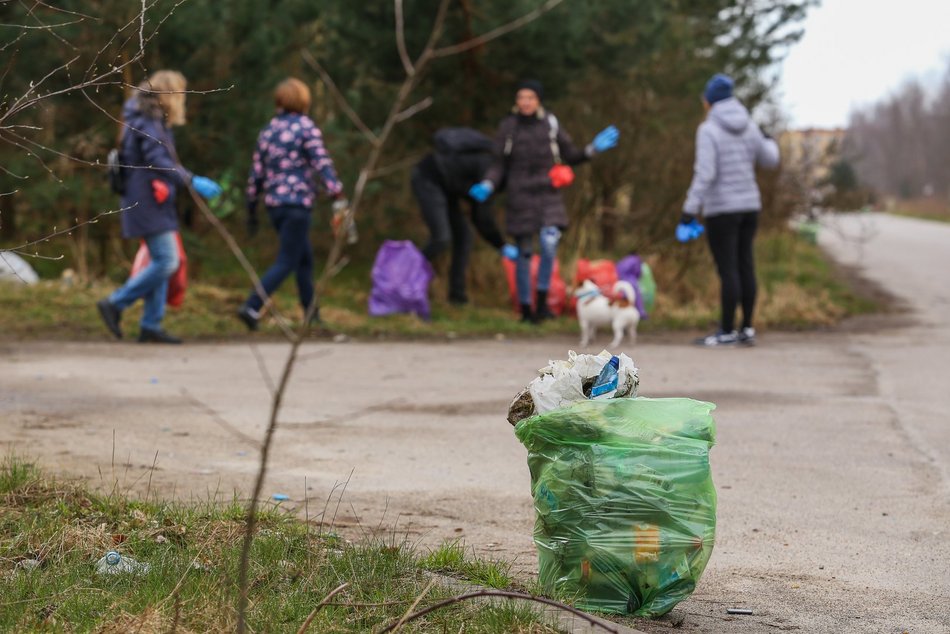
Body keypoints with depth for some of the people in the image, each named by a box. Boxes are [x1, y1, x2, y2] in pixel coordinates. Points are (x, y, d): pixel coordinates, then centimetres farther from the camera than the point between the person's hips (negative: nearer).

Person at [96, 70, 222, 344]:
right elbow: (158, 162, -26)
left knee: (161, 262, 10)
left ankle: (151, 326, 10)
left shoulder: (154, 122, 18)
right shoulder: (147, 124, -14)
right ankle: (115, 304, -8)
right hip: (148, 202, -11)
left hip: (155, 204, 11)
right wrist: (193, 182, -32)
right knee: (166, 261, -14)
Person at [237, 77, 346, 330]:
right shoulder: (306, 127, -6)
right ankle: (251, 307, -17)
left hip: (273, 203, 7)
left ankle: (312, 315, 19)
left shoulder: (268, 130, 12)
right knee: (287, 262, -5)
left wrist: (251, 210, 20)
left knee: (305, 257, 17)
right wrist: (338, 194, -18)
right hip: (297, 202, -7)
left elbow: (256, 172, 14)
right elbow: (322, 163, -15)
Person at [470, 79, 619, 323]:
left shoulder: (550, 124, 2)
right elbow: (499, 165, 2)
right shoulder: (508, 127, -1)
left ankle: (542, 302, -7)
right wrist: (487, 186, -15)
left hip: (548, 195, 0)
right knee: (524, 253, 3)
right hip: (520, 197, 0)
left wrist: (593, 149, -3)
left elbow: (570, 155, 11)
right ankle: (525, 309, 15)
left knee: (550, 243, -19)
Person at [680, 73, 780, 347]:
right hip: (749, 205, 7)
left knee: (727, 270, -4)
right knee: (745, 266, 10)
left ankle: (727, 332, 0)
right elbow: (770, 161, 16)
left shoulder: (708, 129, -14)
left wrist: (689, 211, -21)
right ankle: (747, 329, 12)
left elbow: (704, 173, -22)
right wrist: (770, 143, 40)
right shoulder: (749, 126, 5)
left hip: (722, 209, -6)